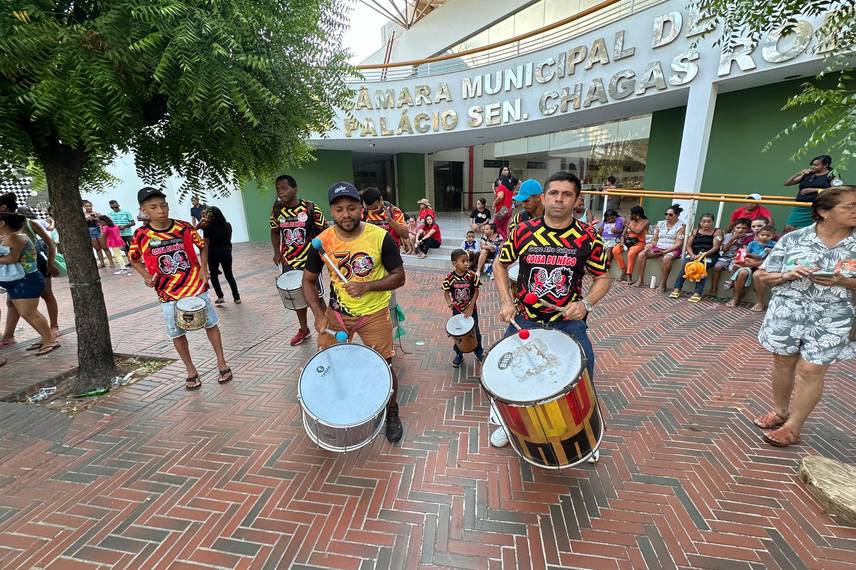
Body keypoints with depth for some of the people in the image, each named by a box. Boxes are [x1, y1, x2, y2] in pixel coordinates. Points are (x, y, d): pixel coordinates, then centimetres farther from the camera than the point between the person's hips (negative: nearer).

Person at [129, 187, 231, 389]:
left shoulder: (184, 227, -8)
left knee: (211, 324, 8)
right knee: (177, 334, 9)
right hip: (168, 293, 1)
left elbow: (203, 246, 8)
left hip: (196, 286, 0)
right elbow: (134, 259, 10)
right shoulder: (141, 235, -7)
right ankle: (191, 370, 28)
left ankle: (222, 362, 24)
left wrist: (204, 267, -6)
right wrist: (146, 276, -7)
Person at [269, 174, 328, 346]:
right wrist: (277, 252, 1)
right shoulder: (277, 211, 0)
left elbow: (323, 230, -4)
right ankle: (304, 329, 33)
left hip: (310, 260, -4)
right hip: (289, 261, 4)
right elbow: (275, 232, 14)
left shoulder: (310, 208, -11)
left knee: (315, 296, 5)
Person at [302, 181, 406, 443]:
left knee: (383, 368, 5)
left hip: (374, 314, -2)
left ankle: (392, 413, 34)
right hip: (336, 313, 3)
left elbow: (399, 277, -11)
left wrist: (366, 286, -26)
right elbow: (308, 280, 1)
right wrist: (319, 315, -11)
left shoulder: (380, 237, -18)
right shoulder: (322, 241, -11)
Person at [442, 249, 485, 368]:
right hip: (457, 310, 0)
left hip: (471, 309, 0)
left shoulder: (472, 275, -14)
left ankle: (479, 353, 35)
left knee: (475, 331, 13)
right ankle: (458, 355, 32)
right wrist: (449, 303, -26)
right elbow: (446, 292, -6)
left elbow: (476, 291, -8)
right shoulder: (450, 277, -14)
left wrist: (470, 307, -13)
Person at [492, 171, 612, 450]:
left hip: (568, 321, 0)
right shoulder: (523, 231, -7)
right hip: (525, 319, 1)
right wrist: (506, 300, -6)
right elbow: (500, 264, 5)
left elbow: (602, 278, 2)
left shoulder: (589, 237, -7)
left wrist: (585, 303, -17)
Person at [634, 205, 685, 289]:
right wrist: (650, 245, -11)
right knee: (641, 254, -19)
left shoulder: (681, 226, -2)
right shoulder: (660, 224, 11)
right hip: (658, 248, 5)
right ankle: (640, 281, -15)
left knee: (666, 258, -38)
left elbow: (678, 244, -11)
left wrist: (665, 251, -23)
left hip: (672, 250, -5)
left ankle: (662, 284, -29)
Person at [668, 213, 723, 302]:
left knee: (702, 267, -34)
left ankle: (698, 293, -40)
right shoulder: (695, 231, 16)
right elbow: (688, 246, 7)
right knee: (685, 264, -30)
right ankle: (677, 289, -34)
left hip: (709, 255, -2)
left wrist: (703, 254, -21)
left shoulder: (717, 232, 7)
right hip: (694, 254, 2)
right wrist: (692, 254, -13)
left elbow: (715, 247, -5)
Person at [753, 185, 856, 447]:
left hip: (831, 320, 0)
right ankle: (780, 411, 31)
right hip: (786, 314, 0)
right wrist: (788, 275, -17)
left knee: (811, 371, 1)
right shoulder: (793, 239, -2)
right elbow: (763, 275, 1)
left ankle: (793, 427, 16)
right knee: (783, 364, 11)